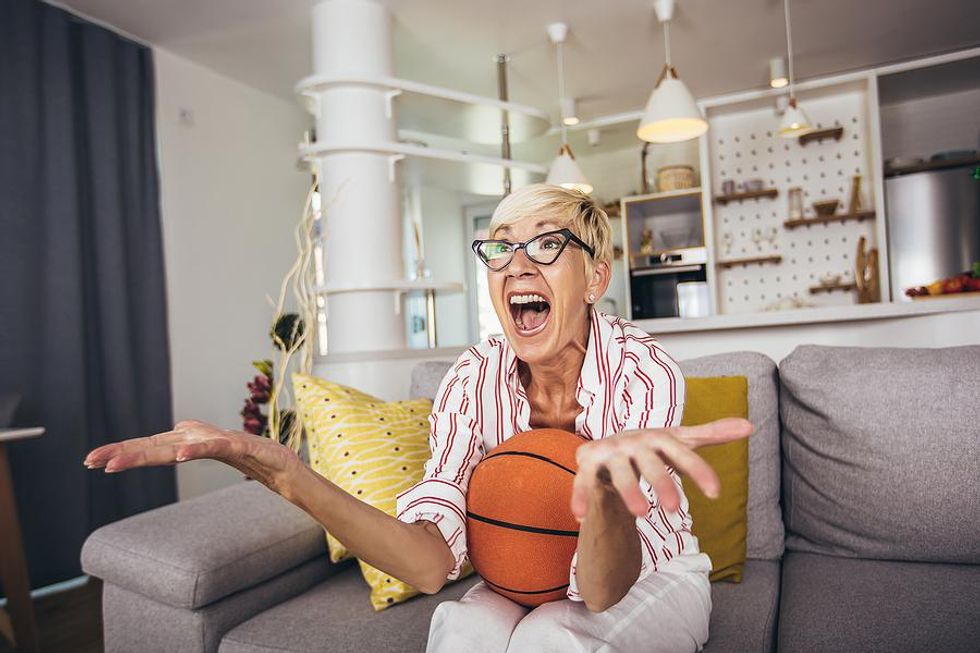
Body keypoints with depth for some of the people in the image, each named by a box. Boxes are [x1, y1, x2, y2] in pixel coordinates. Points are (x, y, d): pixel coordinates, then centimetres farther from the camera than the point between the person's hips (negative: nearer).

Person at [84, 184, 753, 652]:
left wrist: (604, 477, -56)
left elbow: (605, 590, -33)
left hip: (653, 580, -1)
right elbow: (431, 563, -26)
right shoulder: (474, 379, -15)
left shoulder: (644, 370, -24)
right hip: (525, 583, 2)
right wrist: (287, 473, -41)